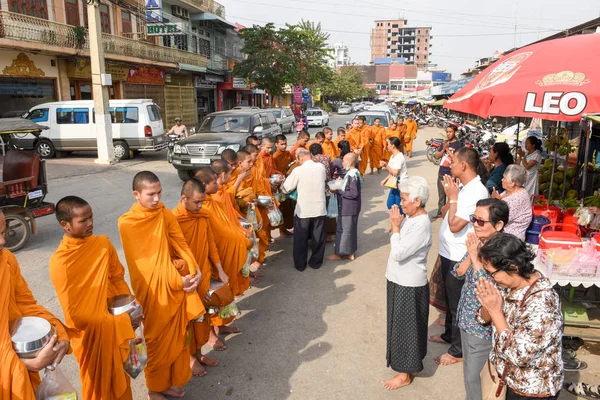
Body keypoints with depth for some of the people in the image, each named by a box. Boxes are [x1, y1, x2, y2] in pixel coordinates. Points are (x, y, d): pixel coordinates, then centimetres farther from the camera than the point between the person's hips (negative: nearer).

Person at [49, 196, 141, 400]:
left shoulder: (103, 243, -7)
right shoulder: (59, 263, -21)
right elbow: (75, 315, -18)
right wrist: (120, 322, -20)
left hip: (117, 328, 4)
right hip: (90, 334, -4)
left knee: (120, 378, 22)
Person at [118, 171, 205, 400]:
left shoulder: (165, 214, 0)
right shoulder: (127, 224, -13)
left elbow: (181, 244, 0)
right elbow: (142, 263, -14)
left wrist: (194, 271, -16)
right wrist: (177, 280, -18)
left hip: (176, 286, 4)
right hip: (151, 290, -4)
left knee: (176, 335, 16)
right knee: (156, 340, 10)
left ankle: (171, 381, 37)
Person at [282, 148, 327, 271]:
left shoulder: (298, 170, -13)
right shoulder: (321, 167, -3)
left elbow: (286, 188, -4)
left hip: (303, 210, -3)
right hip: (320, 209, 3)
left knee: (300, 239, 12)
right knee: (318, 238, 15)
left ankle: (300, 264, 22)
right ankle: (316, 262, 27)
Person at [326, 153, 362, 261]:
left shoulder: (352, 175, -22)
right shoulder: (352, 173, 7)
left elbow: (353, 193, -23)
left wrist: (338, 191, -17)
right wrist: (340, 184, 3)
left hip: (348, 208, -10)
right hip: (349, 207, 10)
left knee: (343, 230, 3)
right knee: (350, 230, 16)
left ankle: (339, 253, 15)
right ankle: (350, 253, 27)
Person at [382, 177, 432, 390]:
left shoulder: (421, 225, -26)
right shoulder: (411, 218, 3)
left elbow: (398, 253, -29)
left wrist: (395, 227, -22)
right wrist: (397, 225, 0)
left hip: (409, 286, -9)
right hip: (401, 281, 9)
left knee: (406, 328, 6)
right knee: (401, 326, 23)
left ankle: (406, 374, 23)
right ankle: (408, 363, 42)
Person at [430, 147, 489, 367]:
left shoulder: (476, 192, -24)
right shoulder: (463, 187, 6)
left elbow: (455, 225, -26)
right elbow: (444, 212, 14)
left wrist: (452, 197, -20)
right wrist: (451, 195, 1)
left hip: (459, 257, -9)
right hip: (448, 253, 9)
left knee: (458, 303, 5)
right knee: (450, 298, 24)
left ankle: (458, 350, 21)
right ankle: (449, 334, 43)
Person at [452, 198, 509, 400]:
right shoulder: (478, 242, -3)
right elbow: (458, 272, 1)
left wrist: (475, 257, -27)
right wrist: (470, 253, -15)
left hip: (484, 328, -7)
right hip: (466, 319, 7)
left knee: (475, 377, 10)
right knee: (469, 372, 25)